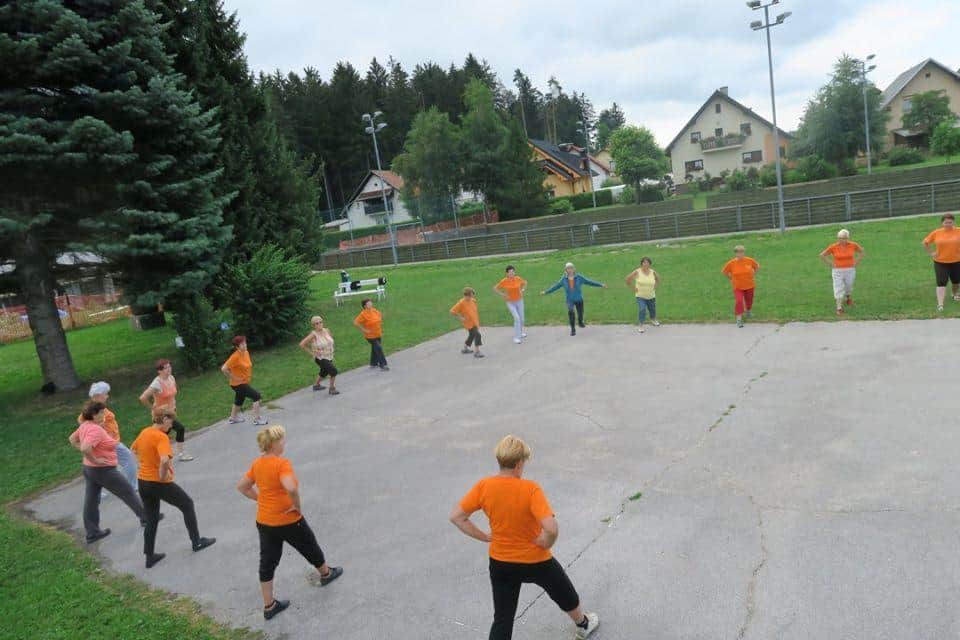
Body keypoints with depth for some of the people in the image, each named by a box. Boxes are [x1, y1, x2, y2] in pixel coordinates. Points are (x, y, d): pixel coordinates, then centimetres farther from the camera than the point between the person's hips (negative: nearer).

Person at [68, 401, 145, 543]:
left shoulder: (85, 426, 3)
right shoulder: (96, 430, -26)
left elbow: (72, 439, 18)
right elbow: (85, 448, -39)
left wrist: (90, 457, 12)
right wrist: (95, 460, -24)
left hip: (89, 469, 9)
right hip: (104, 470, -9)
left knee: (91, 502, 13)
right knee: (128, 492, 8)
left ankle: (92, 533, 22)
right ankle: (145, 516, 21)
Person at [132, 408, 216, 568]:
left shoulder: (144, 432, 3)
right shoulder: (161, 436, -22)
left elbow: (134, 449, 24)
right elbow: (165, 460, -37)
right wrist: (163, 474, -20)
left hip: (143, 482, 8)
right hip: (159, 483, -7)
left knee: (151, 519, 19)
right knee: (187, 504, 13)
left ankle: (150, 556, 26)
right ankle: (196, 541, 24)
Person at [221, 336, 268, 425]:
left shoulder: (246, 353, -1)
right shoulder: (235, 357, -25)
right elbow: (224, 369, -30)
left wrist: (250, 375, 13)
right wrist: (233, 378, -23)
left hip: (244, 382, 9)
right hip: (238, 384, -9)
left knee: (239, 400, 26)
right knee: (257, 396, -13)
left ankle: (233, 418, 47)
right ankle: (257, 419, -7)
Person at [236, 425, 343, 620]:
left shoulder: (257, 463, -1)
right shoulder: (282, 463, -25)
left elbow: (241, 487, 10)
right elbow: (291, 488, -39)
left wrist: (261, 499, 9)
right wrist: (297, 506, -22)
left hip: (263, 521, 6)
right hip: (288, 521, -6)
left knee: (267, 563, 14)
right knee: (310, 548, 20)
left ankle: (269, 606, 23)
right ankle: (326, 574, 44)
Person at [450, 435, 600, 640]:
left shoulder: (483, 487, -16)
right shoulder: (531, 489, -27)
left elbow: (456, 517, -10)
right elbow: (551, 529, -36)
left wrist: (484, 537, -3)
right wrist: (545, 544, -15)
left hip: (500, 563, 2)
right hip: (535, 561, -2)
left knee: (502, 619, 15)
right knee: (566, 594, 29)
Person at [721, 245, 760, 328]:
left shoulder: (749, 260, -12)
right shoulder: (731, 263, -16)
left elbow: (757, 266, 8)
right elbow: (724, 271, -1)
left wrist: (753, 275, 4)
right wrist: (731, 279, -1)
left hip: (749, 285, 2)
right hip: (738, 287, -2)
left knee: (749, 300, 17)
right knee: (739, 301, -16)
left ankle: (748, 311, 49)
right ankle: (739, 319, -9)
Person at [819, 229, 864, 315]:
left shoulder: (853, 245, -7)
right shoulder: (833, 247, -12)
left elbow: (861, 251, 11)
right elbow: (822, 255, -4)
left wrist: (856, 262, 3)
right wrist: (830, 264, -6)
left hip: (850, 270, 2)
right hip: (837, 271, -2)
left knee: (849, 287, 18)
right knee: (838, 289, -5)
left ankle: (848, 298, 49)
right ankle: (839, 308, 0)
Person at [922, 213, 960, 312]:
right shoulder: (936, 233, -6)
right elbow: (925, 242, 6)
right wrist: (931, 253, -1)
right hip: (940, 262, -1)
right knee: (941, 283, -9)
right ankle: (940, 304, -14)